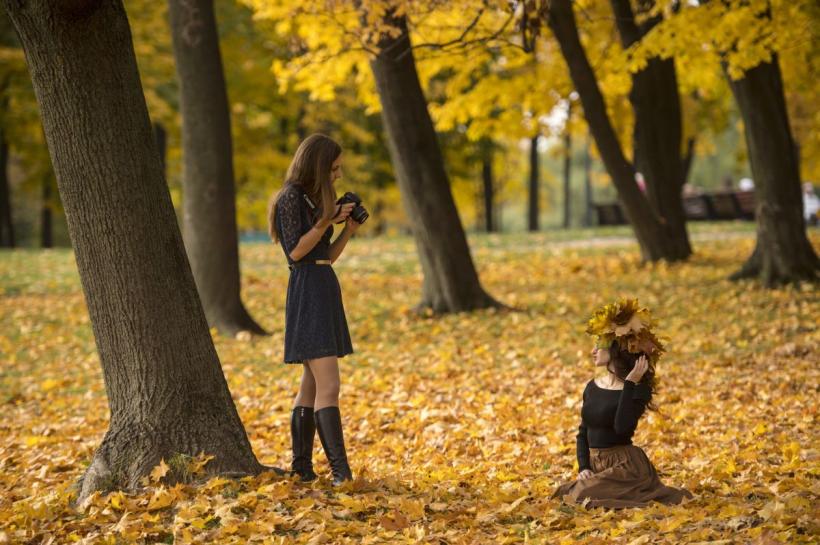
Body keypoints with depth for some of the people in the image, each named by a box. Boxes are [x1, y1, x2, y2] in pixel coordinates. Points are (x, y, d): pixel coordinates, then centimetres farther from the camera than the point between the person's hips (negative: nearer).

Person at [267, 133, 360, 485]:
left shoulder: (315, 199, 16)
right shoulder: (291, 198, -10)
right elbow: (295, 251, -15)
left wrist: (349, 229, 3)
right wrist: (326, 221, -19)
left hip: (325, 291, 10)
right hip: (308, 293, -10)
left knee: (311, 385, 11)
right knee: (328, 386, -15)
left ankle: (301, 468, 15)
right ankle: (341, 472, -18)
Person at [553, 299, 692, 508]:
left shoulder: (637, 389, -11)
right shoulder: (592, 387, 9)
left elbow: (622, 427, -27)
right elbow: (583, 433, 12)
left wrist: (630, 384, -25)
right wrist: (583, 467, -3)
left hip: (625, 467, -7)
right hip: (595, 466, 7)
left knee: (582, 498, -22)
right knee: (572, 494, -11)